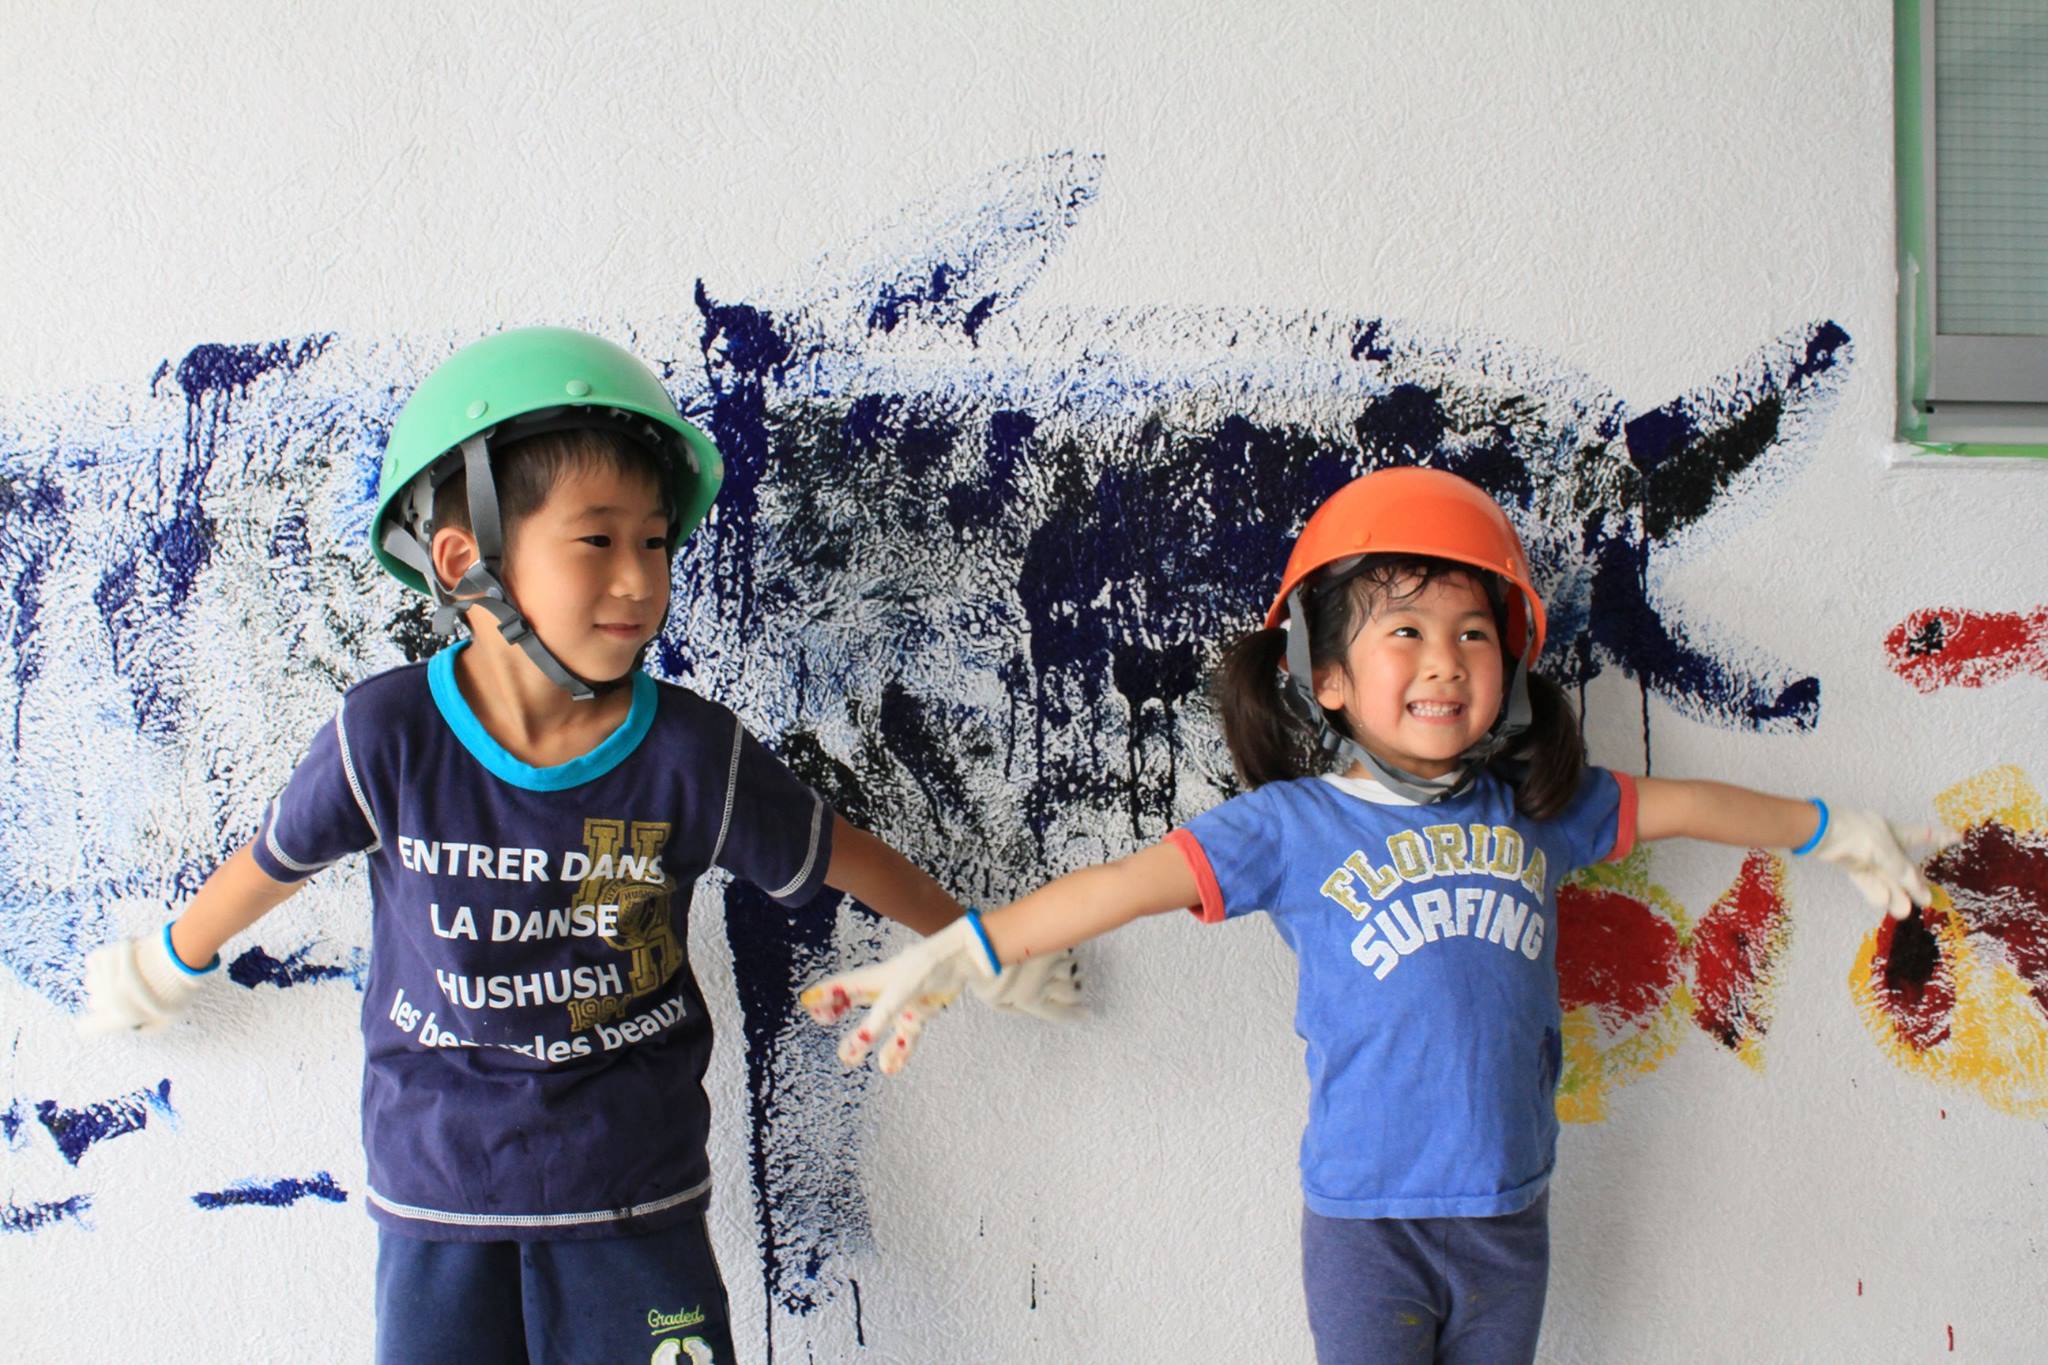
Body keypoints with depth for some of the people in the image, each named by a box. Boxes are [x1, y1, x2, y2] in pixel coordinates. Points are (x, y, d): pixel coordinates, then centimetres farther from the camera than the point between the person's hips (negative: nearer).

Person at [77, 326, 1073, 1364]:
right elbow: (276, 859, 5)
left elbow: (833, 854, 3)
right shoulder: (388, 735, -15)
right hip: (436, 1202, 1)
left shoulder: (692, 753, -14)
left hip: (634, 1201, 0)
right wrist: (170, 963, 23)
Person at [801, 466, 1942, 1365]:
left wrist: (1838, 833, 28)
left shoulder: (1532, 806, 3)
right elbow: (1135, 880, -16)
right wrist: (955, 956, -24)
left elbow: (1678, 806, 16)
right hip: (1367, 1221, -4)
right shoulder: (1291, 826, -9)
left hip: (1509, 1215, 4)